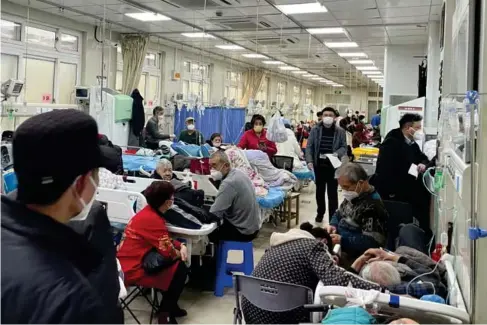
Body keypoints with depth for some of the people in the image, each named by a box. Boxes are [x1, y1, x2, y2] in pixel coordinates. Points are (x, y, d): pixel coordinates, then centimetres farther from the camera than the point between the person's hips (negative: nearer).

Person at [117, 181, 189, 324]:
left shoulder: (149, 212, 8)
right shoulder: (152, 219, -23)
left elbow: (166, 240, 17)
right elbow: (168, 251, -20)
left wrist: (181, 246, -1)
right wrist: (181, 252, 1)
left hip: (129, 263, 10)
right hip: (133, 270, -10)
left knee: (176, 262, 13)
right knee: (181, 269, -4)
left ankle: (169, 306, 24)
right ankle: (165, 313, 10)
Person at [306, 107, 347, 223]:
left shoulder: (340, 132, 0)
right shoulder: (315, 130, 1)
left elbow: (344, 147, 2)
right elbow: (309, 146, 0)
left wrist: (337, 153, -18)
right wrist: (309, 161, -11)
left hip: (333, 166, -1)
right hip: (319, 165, 2)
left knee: (332, 192, 2)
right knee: (320, 190, 14)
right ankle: (320, 213, 31)